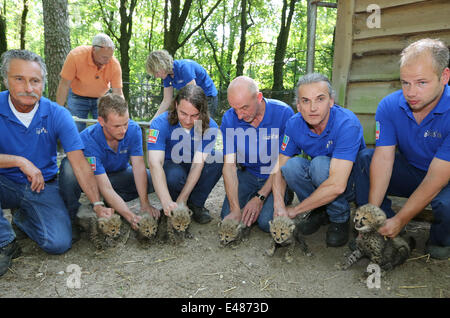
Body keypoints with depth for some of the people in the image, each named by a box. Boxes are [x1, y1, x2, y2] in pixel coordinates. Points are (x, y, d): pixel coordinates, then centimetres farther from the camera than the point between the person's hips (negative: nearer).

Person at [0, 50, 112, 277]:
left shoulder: (57, 115, -11)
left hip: (43, 187, 1)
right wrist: (20, 161, -28)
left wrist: (97, 204, -20)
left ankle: (22, 217, 17)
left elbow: (80, 164, -15)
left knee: (59, 243, -16)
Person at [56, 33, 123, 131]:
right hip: (78, 97, -1)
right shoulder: (76, 55, -26)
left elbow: (118, 93, -18)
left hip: (101, 98, 1)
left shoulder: (115, 64, -23)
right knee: (76, 131, -6)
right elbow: (64, 85, -19)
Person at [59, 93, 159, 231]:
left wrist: (145, 204, -36)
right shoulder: (88, 139, -35)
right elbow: (105, 188, -38)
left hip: (118, 174, 4)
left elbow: (139, 167, -26)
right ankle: (71, 217, -15)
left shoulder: (133, 129, -24)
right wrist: (131, 217, -46)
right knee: (68, 166, -36)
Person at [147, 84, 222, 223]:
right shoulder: (160, 123, -25)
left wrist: (181, 200, -34)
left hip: (195, 175, 2)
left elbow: (198, 164, -26)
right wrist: (167, 202, -49)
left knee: (218, 158, -27)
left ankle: (196, 204, -11)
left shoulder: (210, 126, -21)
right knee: (174, 175, -37)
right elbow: (155, 163, -36)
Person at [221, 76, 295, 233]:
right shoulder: (229, 118, -12)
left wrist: (260, 198, -21)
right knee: (228, 216, -14)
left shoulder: (284, 113, -20)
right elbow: (229, 165, -14)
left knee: (267, 223, -19)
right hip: (247, 174, 3)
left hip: (275, 176, -2)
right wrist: (235, 209, -23)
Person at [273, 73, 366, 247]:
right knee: (291, 165, -25)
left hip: (351, 182, -4)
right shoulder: (294, 124, -13)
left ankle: (340, 218, -8)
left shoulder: (347, 124, -30)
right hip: (320, 183, 4)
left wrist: (295, 210, -28)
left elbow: (337, 185, -37)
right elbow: (280, 167, -9)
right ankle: (320, 211, -1)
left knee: (320, 163, -33)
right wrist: (279, 206, -28)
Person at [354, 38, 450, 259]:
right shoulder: (389, 106, -14)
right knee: (365, 158, -19)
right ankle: (385, 232, -11)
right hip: (411, 172, 4)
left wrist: (400, 220, -29)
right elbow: (383, 158, -20)